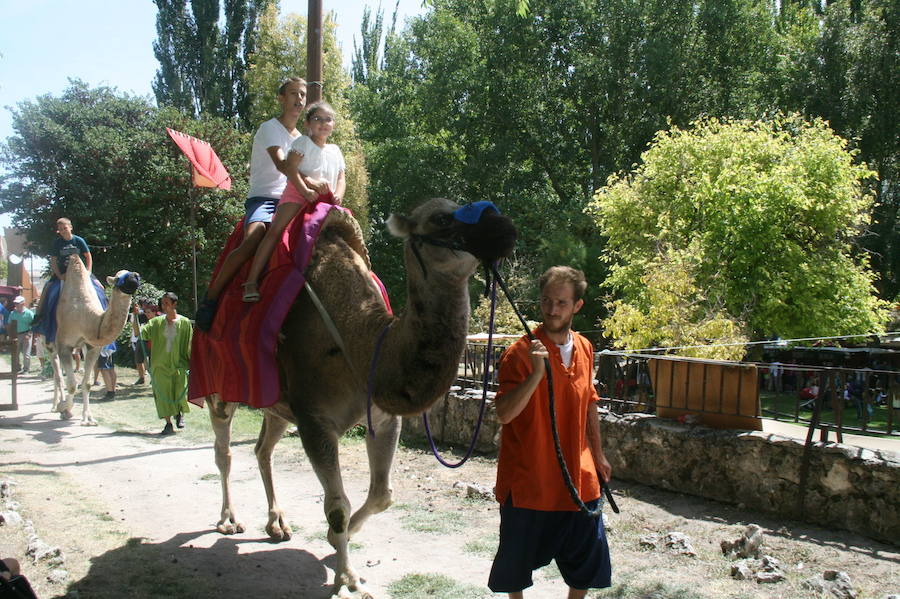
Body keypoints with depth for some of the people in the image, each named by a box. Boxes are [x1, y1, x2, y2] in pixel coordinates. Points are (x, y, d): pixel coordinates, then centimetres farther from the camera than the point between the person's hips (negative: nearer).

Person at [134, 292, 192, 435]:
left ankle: (180, 414, 26)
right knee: (163, 395, 2)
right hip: (161, 365, 2)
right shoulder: (157, 322, 3)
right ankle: (168, 423, 14)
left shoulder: (184, 322, -3)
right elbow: (139, 331, -5)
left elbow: (189, 345, 0)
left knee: (180, 394, -7)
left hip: (179, 364, -2)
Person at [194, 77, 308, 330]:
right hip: (262, 198, -7)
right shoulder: (269, 128, -2)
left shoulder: (301, 139, 21)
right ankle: (210, 298, -25)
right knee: (252, 241, -34)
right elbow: (281, 164, -21)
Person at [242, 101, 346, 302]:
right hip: (297, 194, -6)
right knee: (275, 230, -22)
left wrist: (338, 195, -7)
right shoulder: (303, 142, 4)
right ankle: (252, 281, -26)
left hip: (326, 200, 6)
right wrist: (306, 190, -21)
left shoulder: (335, 151, 20)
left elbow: (341, 179, 15)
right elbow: (291, 169, -9)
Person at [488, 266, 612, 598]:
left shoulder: (584, 349, 4)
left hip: (578, 476, 5)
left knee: (589, 558, 13)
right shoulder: (520, 353, -15)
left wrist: (598, 454, 22)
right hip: (528, 479, -5)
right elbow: (504, 414, -25)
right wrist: (537, 373, -35)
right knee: (517, 558, 12)